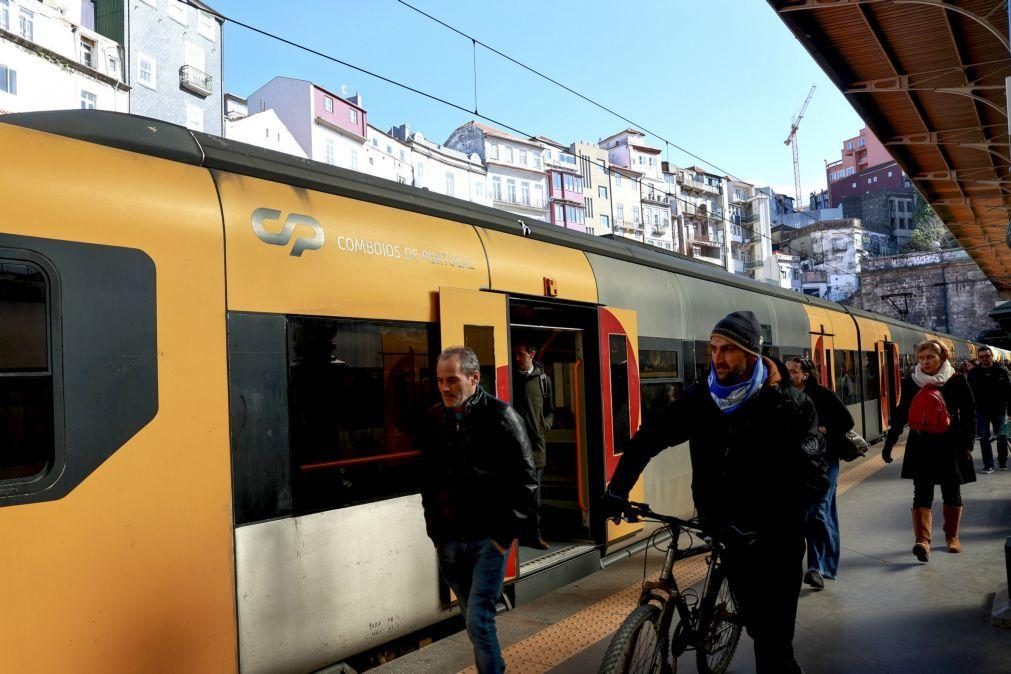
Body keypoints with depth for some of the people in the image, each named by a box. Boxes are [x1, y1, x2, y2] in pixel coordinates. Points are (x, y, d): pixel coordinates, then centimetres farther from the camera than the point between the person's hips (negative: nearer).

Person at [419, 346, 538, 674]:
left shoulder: (500, 416, -10)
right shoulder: (434, 419, 5)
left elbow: (524, 481, -9)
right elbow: (427, 479, 14)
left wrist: (507, 533, -11)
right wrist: (434, 530, 11)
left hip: (488, 539, -5)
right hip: (448, 541, 5)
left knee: (478, 621, -9)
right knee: (475, 619, 16)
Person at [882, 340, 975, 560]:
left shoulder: (957, 381, -5)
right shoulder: (910, 382, 0)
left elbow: (969, 415, 1)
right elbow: (901, 414, 8)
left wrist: (967, 445, -4)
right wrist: (889, 443, 7)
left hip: (950, 447, 0)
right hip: (920, 447, 1)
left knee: (951, 493, 12)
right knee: (922, 494, -6)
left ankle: (952, 537, 28)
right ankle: (922, 541, -12)